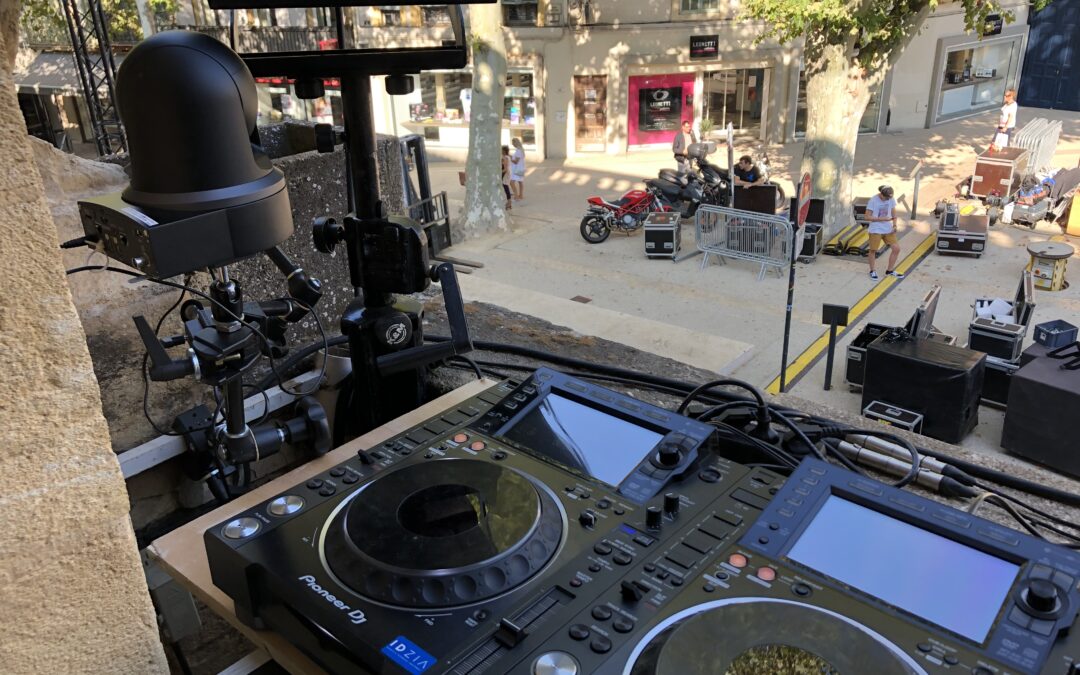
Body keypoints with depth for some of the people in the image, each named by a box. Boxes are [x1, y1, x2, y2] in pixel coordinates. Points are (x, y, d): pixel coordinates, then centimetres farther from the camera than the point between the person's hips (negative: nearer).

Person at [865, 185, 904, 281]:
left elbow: (893, 213, 13)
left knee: (896, 248, 3)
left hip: (888, 229, 5)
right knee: (873, 250, 3)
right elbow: (868, 217, -14)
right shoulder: (873, 201, -14)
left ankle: (890, 270, 21)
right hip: (876, 230, -5)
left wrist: (894, 224, -3)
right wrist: (882, 219, -20)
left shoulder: (891, 200, 1)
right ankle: (872, 271, 25)